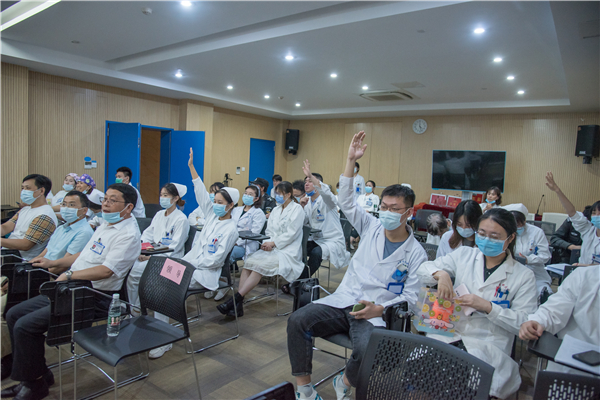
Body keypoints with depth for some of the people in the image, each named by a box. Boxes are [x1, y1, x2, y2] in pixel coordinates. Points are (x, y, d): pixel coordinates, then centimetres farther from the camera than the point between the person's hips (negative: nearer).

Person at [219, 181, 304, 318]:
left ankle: (236, 299, -26)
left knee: (259, 265, -28)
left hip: (287, 251, -6)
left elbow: (291, 234, -11)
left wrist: (273, 243, -14)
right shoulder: (276, 210, 21)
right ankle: (239, 305, -24)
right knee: (248, 262, -19)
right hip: (271, 249, 7)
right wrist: (266, 242, -3)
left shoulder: (297, 209, -2)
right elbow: (269, 231, 18)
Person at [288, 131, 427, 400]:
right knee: (297, 321, -19)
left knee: (368, 350, -34)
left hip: (374, 314, -3)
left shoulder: (416, 254, 1)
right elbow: (346, 201, 1)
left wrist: (380, 309, -17)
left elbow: (410, 296, -1)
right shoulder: (372, 228, 8)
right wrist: (351, 160, -6)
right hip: (342, 301, 3)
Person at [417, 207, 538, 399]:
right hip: (448, 335, 3)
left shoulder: (523, 276, 5)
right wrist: (440, 274, -14)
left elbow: (525, 322, -2)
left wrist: (488, 307, -16)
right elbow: (423, 270, 9)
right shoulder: (464, 255, 11)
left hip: (487, 346, -2)